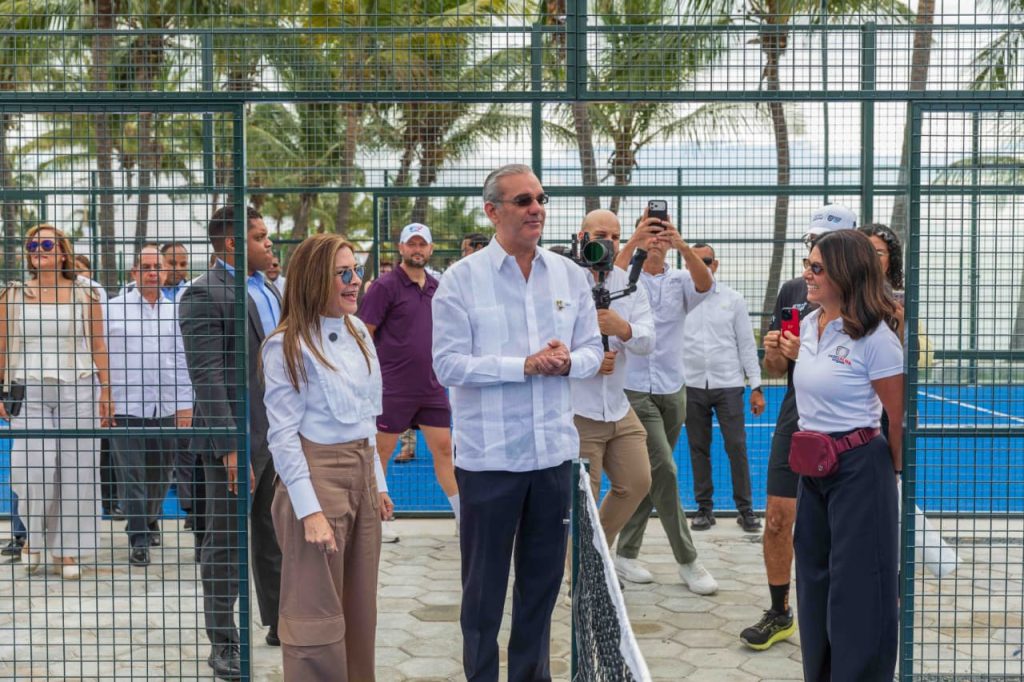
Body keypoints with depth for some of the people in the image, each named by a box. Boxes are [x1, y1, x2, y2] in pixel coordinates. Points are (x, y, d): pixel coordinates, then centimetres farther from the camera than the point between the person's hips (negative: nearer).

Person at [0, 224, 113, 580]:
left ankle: (68, 550, 10)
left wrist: (105, 393, 2)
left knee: (75, 468, -1)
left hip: (77, 391, 0)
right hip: (30, 391, 0)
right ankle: (33, 534, 14)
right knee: (33, 464, -12)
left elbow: (98, 346, 6)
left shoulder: (85, 295, 5)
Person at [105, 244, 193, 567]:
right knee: (131, 476, -3)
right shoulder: (113, 309, 1)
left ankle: (151, 520, 36)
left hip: (166, 407, 2)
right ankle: (139, 540, 4)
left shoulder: (175, 311, 6)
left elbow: (183, 360, 8)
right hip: (125, 406, -2)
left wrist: (185, 404, 4)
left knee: (160, 473, 13)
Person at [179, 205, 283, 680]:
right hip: (236, 439, -7)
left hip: (280, 434, 8)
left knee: (275, 538, 17)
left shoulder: (270, 292, 14)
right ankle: (223, 644, 14)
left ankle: (280, 622, 31)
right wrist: (230, 446, -23)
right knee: (225, 545, 3)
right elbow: (207, 376, -18)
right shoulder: (204, 295, -12)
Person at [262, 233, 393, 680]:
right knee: (317, 612, 1)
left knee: (360, 606, 14)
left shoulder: (358, 332, 9)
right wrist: (309, 510, -19)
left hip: (361, 473, 7)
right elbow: (283, 435, -13)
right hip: (317, 476, -7)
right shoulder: (287, 346, -11)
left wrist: (377, 482, 15)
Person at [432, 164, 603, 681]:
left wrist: (568, 362, -15)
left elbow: (592, 350, 8)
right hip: (488, 456, -4)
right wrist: (525, 366, -20)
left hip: (554, 451, 4)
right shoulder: (461, 279, -7)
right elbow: (449, 364, -13)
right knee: (483, 585, 9)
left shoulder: (569, 274, 5)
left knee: (543, 580, 16)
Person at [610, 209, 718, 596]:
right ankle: (687, 560, 0)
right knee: (664, 472, -10)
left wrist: (682, 245, -33)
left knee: (648, 476, 10)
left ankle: (626, 554, 22)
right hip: (635, 391, -4)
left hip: (672, 392, 5)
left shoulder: (680, 282, 7)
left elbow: (705, 283, -15)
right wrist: (632, 242, -39)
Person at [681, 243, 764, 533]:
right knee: (698, 449, 7)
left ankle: (745, 508, 8)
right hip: (692, 386, 1)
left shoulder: (733, 300, 5)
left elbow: (747, 344, 5)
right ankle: (704, 507, 17)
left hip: (728, 384, -1)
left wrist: (756, 387, 2)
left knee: (737, 447, -3)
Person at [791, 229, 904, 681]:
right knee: (813, 575, 16)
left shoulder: (875, 337, -17)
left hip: (859, 466, -8)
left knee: (857, 584, 1)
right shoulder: (807, 325, 5)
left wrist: (892, 472, -1)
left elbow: (900, 418, -10)